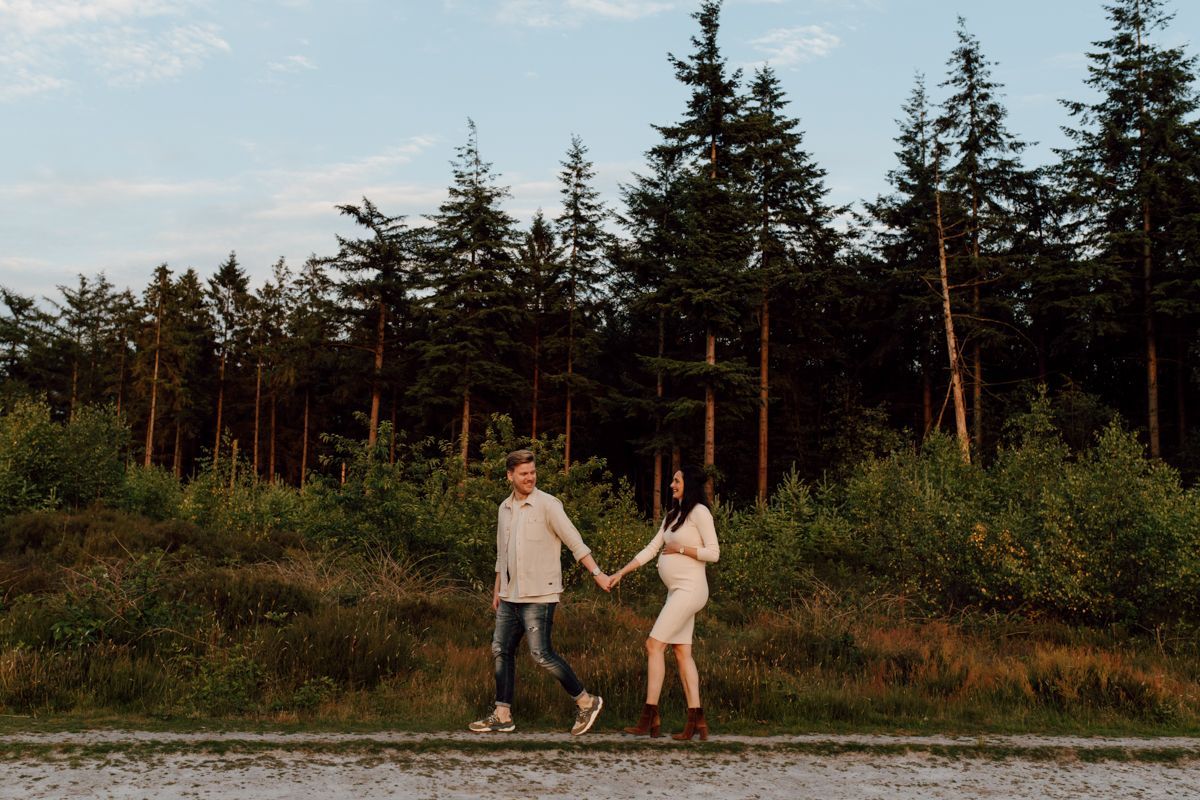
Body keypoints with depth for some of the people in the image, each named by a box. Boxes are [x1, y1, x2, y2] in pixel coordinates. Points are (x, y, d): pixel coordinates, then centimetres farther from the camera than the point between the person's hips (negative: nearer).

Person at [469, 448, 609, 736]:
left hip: (538, 595, -7)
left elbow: (574, 541, -12)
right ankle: (502, 717, 17)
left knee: (542, 654, -9)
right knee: (501, 651, 8)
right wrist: (497, 590, 21)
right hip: (510, 595, 7)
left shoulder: (547, 504, -9)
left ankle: (586, 702, 4)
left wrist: (597, 573, -18)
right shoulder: (505, 508, 12)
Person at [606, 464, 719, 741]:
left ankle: (650, 716, -8)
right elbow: (651, 548, 17)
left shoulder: (699, 512, -8)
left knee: (654, 644, -11)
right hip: (677, 591, 9)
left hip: (690, 590, -9)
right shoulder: (672, 515, 18)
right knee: (682, 652, 5)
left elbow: (713, 553, -14)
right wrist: (620, 573, 12)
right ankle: (696, 720, 6)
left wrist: (679, 548, -11)